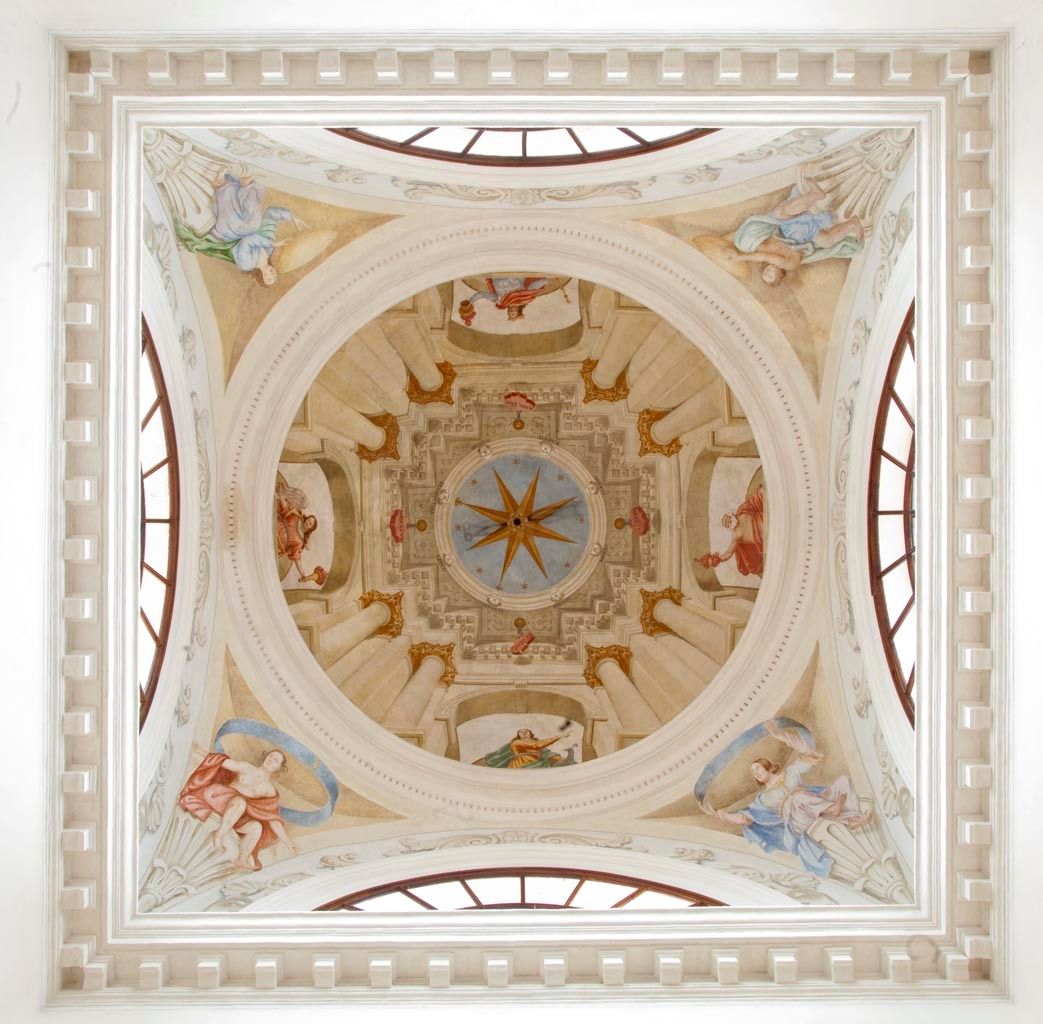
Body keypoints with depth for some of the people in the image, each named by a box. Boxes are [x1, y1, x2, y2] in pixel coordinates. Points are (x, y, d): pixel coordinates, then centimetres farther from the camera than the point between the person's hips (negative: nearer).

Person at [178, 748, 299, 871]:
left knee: (257, 827, -28)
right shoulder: (246, 768, 11)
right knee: (240, 802, -36)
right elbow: (223, 762, 4)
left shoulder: (270, 791, 11)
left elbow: (273, 818, 4)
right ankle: (219, 835, -26)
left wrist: (285, 840, -6)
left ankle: (241, 860, -13)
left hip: (239, 817, 3)